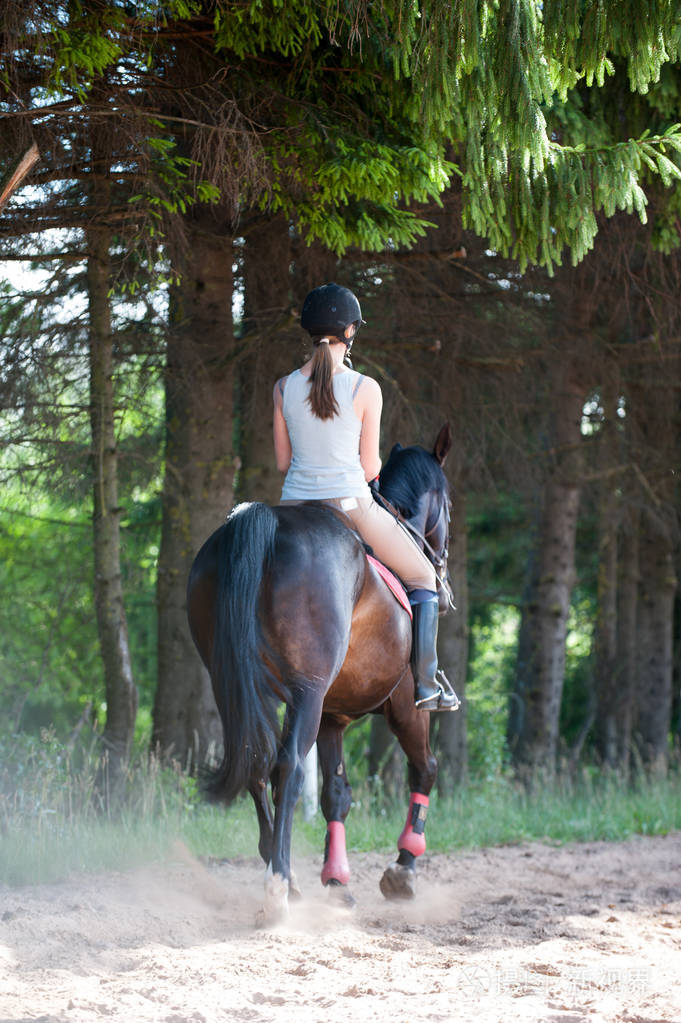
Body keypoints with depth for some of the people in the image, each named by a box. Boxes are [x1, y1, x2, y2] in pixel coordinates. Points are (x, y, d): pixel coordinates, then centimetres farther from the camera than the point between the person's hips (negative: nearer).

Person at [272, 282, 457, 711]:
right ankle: (426, 685, 10)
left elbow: (282, 462, 6)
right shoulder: (365, 389, -10)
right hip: (350, 507, -4)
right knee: (423, 578, 16)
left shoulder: (284, 387, 0)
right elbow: (370, 467, -5)